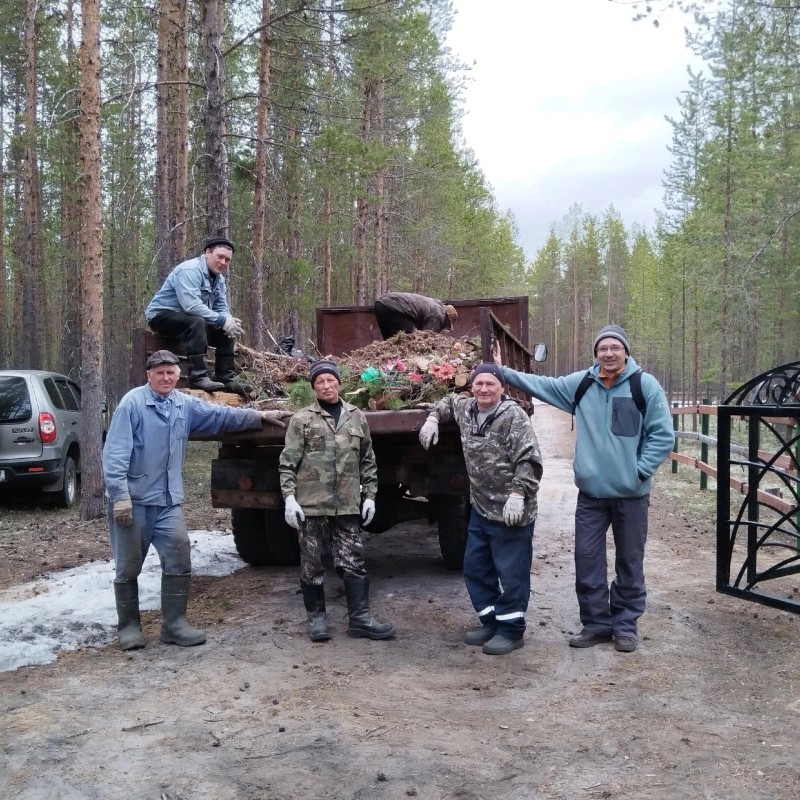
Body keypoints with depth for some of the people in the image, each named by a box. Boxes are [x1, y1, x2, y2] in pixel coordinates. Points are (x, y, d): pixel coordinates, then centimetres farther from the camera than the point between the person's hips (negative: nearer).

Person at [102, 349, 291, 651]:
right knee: (128, 568, 5)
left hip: (169, 501, 5)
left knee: (179, 562, 0)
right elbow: (115, 453, -14)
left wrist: (260, 415, 20)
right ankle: (129, 626, 19)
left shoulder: (185, 405, 9)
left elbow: (222, 415, 20)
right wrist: (120, 495, -19)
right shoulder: (132, 403, -10)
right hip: (133, 500, -5)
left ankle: (174, 623, 11)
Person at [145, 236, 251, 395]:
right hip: (162, 315, -9)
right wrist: (222, 320, -32)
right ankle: (199, 377, -40)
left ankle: (226, 377, 6)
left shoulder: (219, 278, 9)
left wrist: (230, 322, -17)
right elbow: (191, 305, -33)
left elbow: (222, 309, 6)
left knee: (227, 332, 2)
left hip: (190, 319, 9)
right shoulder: (190, 270, -21)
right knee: (196, 322, -36)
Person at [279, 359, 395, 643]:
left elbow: (368, 461, 12)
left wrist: (369, 495, 8)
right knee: (312, 564, 7)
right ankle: (316, 618, 20)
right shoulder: (302, 419, -1)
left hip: (347, 505, 2)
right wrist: (289, 497, -11)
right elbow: (288, 463, -3)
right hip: (311, 503, -2)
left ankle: (359, 619, 11)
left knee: (353, 562, 4)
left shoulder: (357, 417, 9)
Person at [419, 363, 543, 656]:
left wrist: (517, 494, -27)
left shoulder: (513, 416, -15)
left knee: (510, 572, 0)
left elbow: (529, 460, -20)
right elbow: (448, 401, 30)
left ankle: (511, 630, 13)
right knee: (475, 568, 16)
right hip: (480, 508, 8)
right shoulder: (466, 409, 7)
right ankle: (490, 622, 30)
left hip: (510, 510, -8)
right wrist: (433, 418, 13)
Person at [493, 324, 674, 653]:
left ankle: (626, 625, 24)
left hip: (631, 494, -3)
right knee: (587, 559, 6)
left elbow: (662, 435, -7)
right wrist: (504, 372, 5)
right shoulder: (581, 383, 3)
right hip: (591, 493, 3)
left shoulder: (645, 385, -8)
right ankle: (596, 623, 21)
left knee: (630, 562, 10)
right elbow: (542, 384, 9)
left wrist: (640, 471, -12)